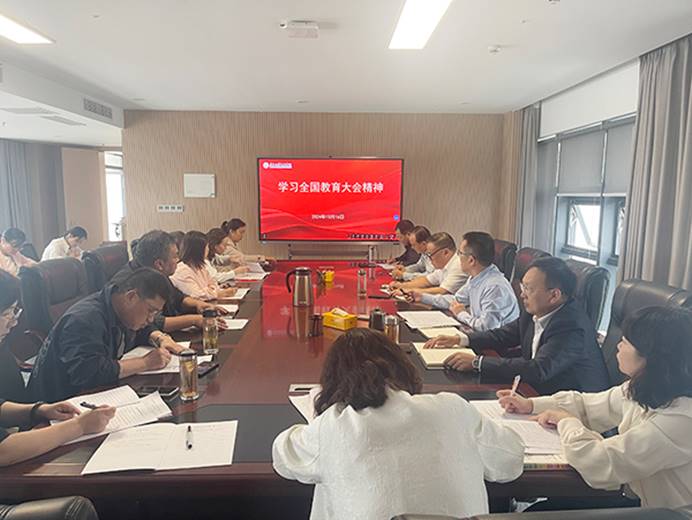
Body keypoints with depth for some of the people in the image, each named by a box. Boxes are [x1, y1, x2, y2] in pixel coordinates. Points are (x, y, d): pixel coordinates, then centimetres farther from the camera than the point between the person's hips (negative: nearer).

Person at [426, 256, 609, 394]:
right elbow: (505, 334, 12)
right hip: (541, 391, 7)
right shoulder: (536, 312, -3)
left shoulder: (572, 328, -26)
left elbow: (537, 370, -34)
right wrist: (460, 339, -1)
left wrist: (477, 362, -31)